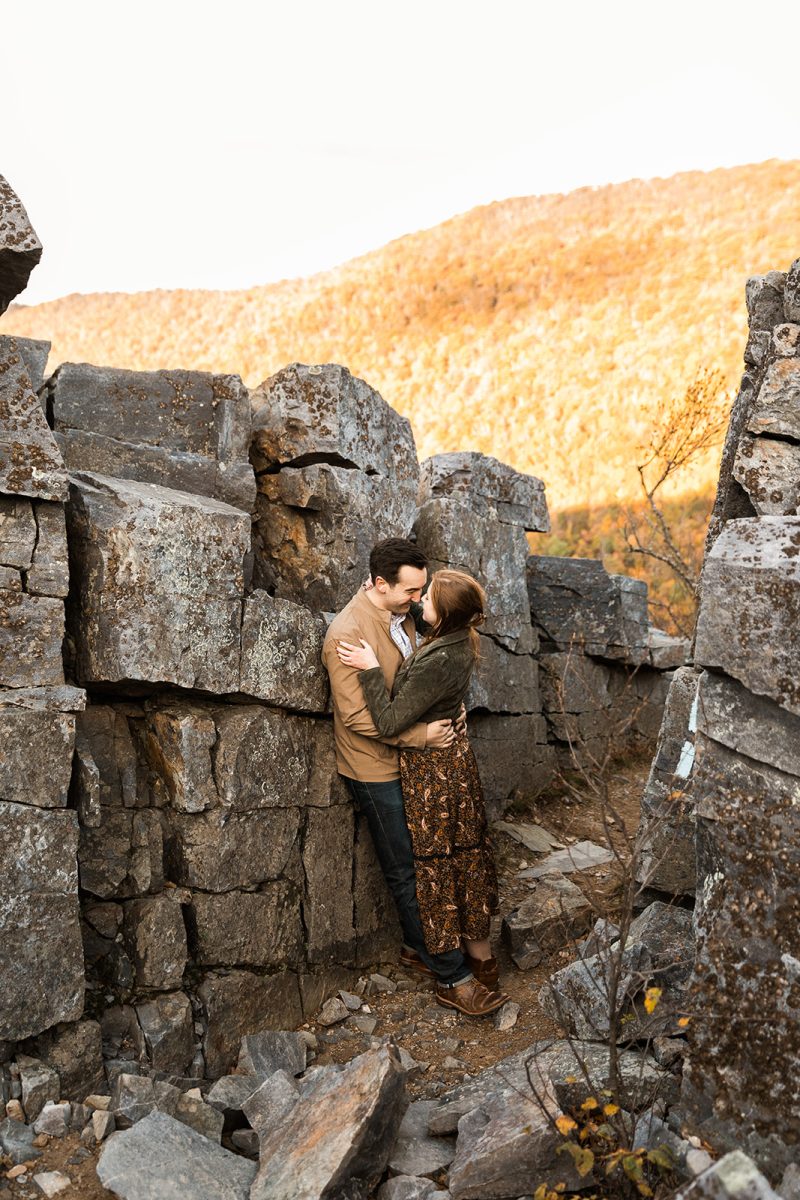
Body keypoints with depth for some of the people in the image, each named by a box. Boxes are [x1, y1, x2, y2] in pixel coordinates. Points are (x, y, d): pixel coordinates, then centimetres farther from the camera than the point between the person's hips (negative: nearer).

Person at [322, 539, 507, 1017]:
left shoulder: (402, 617, 4)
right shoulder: (349, 632, -23)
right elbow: (358, 716, -24)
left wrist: (447, 713, 3)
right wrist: (421, 735, -23)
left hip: (410, 759, 8)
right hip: (377, 769, -8)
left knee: (417, 862, 17)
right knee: (409, 871, 1)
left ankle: (416, 947, 34)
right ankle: (453, 978, 7)